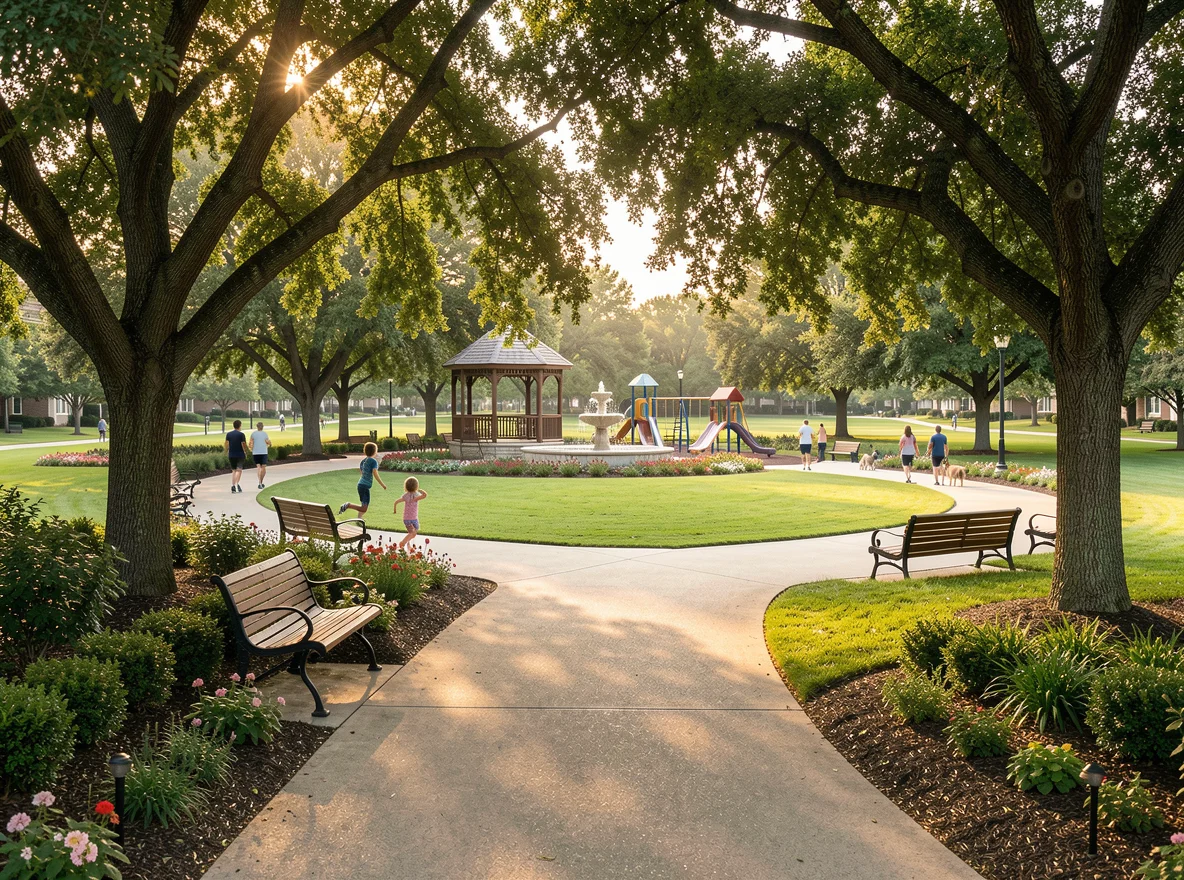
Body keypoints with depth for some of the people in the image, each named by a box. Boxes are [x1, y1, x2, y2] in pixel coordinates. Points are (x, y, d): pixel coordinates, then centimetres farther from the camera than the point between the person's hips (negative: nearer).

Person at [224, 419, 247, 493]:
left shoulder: (228, 434, 5)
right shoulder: (241, 434, -8)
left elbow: (226, 444, 4)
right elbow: (243, 445, -12)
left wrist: (227, 452, 17)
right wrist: (245, 453, 2)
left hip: (231, 455, 4)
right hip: (240, 455, -4)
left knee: (233, 470, 13)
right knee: (239, 469, -4)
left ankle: (232, 485, 5)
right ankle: (237, 484, -24)